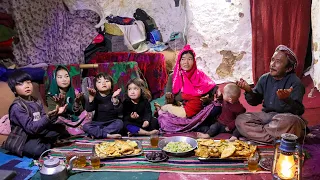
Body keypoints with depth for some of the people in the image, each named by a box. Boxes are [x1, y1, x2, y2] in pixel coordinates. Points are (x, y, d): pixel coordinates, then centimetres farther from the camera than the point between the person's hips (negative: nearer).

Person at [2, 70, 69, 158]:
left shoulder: (36, 101, 4)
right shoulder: (17, 107, -19)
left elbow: (43, 121, 4)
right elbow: (31, 128, -26)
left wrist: (54, 115, -14)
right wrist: (48, 117, -36)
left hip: (38, 133, 8)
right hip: (23, 139, -8)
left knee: (60, 128, 7)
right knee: (36, 150, -35)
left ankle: (43, 144, -6)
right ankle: (48, 145, -5)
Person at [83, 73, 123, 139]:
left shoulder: (114, 96, -2)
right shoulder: (95, 97, 1)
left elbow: (119, 112, -14)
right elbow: (88, 109, -14)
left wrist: (115, 99, -28)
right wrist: (91, 97, -27)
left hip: (112, 123, -1)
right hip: (97, 123, 1)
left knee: (119, 123, -29)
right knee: (86, 126, -23)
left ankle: (96, 133, -24)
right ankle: (108, 135, -29)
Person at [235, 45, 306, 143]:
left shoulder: (295, 83, -12)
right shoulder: (264, 78, 4)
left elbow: (298, 110, -20)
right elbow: (255, 101, 7)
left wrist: (286, 100, -41)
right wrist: (249, 91, -15)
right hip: (266, 115, 5)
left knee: (289, 121, -40)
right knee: (240, 120, -16)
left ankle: (256, 132, -15)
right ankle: (275, 138, -24)